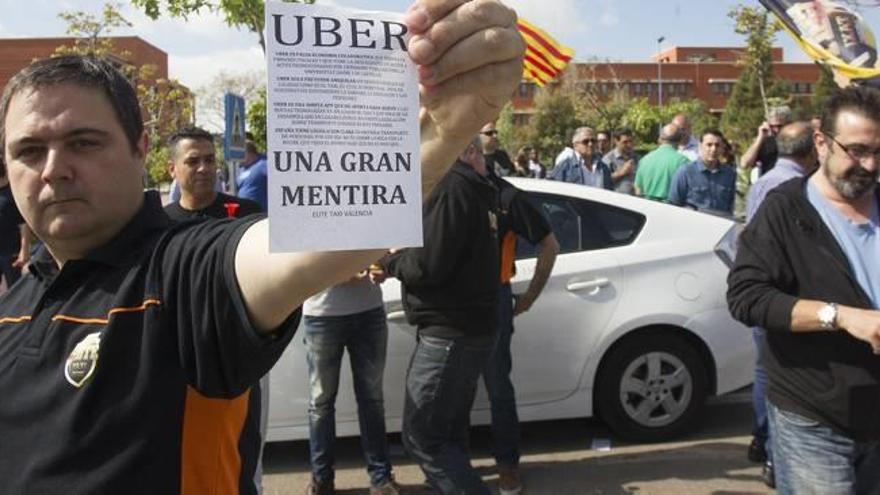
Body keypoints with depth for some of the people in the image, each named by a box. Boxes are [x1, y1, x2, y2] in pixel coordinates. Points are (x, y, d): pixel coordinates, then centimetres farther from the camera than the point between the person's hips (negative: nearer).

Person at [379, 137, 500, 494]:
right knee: (449, 432, 19)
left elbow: (428, 266, -22)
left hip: (447, 333, -10)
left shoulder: (449, 187, -18)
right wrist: (400, 258, 7)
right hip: (474, 329, 10)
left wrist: (388, 261, -3)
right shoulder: (478, 190, 12)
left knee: (421, 435, -2)